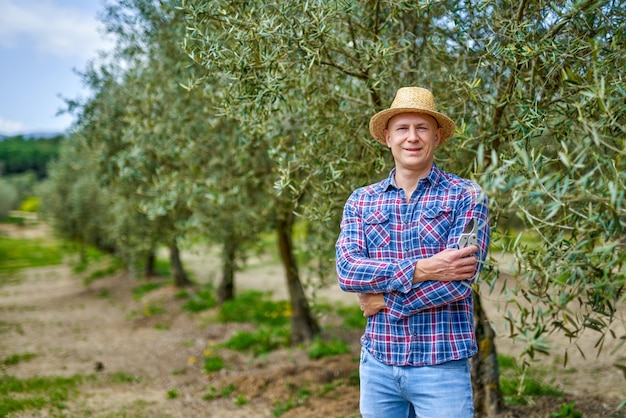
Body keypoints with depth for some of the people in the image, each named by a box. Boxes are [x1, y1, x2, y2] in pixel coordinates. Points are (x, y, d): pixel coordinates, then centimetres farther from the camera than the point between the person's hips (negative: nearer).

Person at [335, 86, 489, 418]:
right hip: (377, 362, 3)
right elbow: (347, 270, -8)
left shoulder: (466, 196, -4)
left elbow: (459, 280, -14)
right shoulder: (361, 201, 6)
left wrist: (384, 301, -9)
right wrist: (419, 269, -19)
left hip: (442, 364, -3)